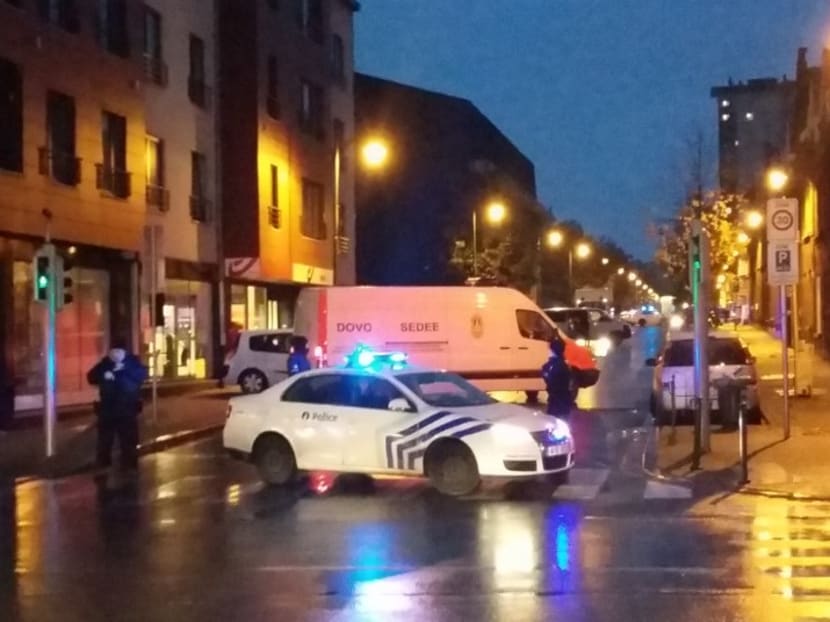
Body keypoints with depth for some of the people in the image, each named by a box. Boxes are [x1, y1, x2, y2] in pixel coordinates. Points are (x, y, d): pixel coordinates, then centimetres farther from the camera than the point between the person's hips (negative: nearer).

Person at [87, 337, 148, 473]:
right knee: (104, 439, 7)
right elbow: (91, 377, 1)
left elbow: (142, 375, -17)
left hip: (127, 408, -2)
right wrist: (103, 376, -18)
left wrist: (125, 369, -28)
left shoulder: (132, 362, -1)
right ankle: (102, 466, 18)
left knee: (128, 439, 0)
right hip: (107, 407, 2)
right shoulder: (105, 363, 5)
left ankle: (129, 466, 8)